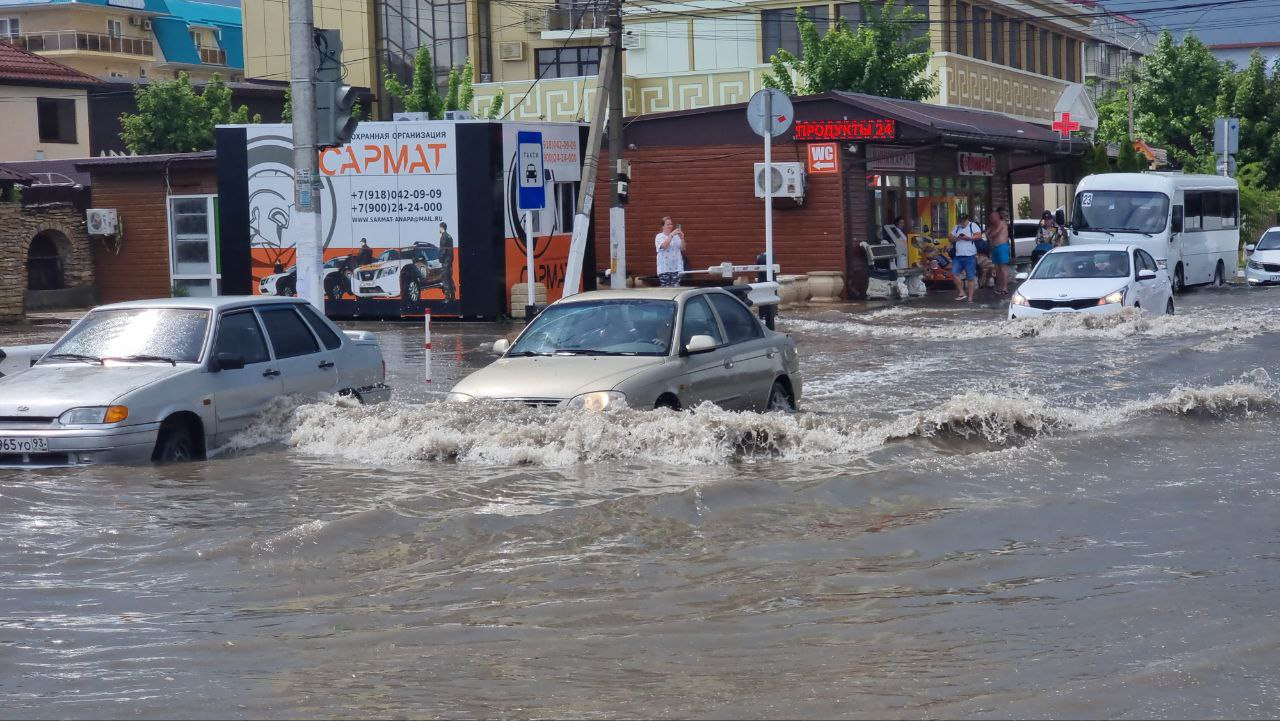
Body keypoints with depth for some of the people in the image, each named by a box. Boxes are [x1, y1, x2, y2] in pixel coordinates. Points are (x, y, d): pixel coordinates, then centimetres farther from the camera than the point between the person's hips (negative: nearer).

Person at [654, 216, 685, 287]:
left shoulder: (676, 236, 7)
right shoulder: (659, 236, 1)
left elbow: (682, 249, 5)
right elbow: (664, 246, -18)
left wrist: (682, 238, -11)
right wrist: (671, 235, -22)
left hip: (676, 267, 2)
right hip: (664, 268, -2)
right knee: (665, 289, -2)